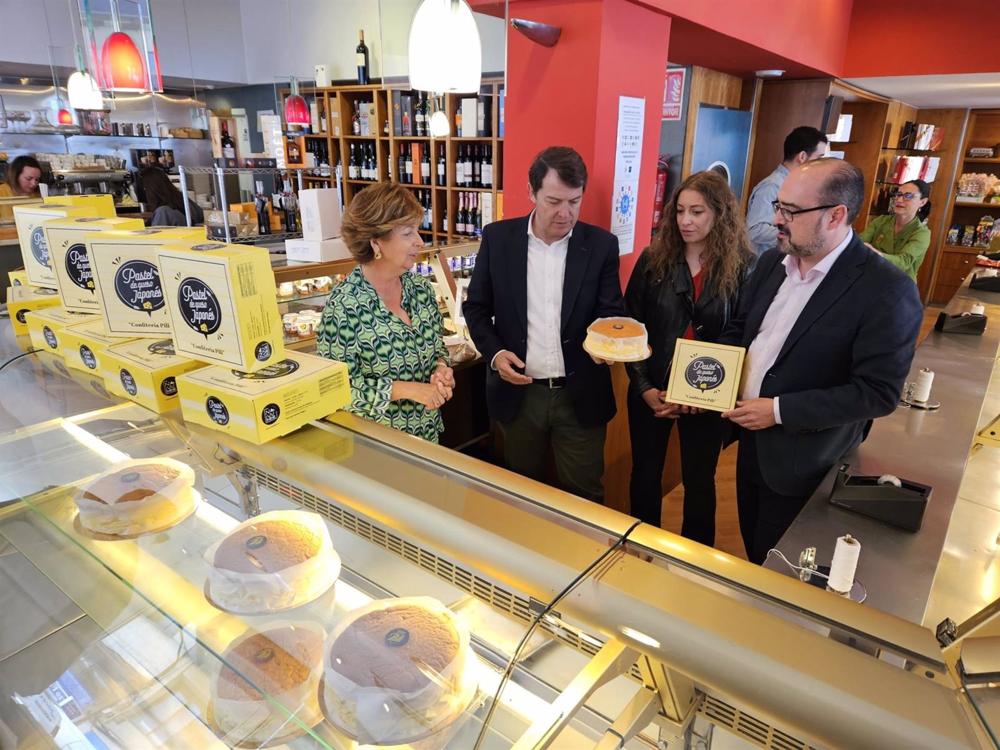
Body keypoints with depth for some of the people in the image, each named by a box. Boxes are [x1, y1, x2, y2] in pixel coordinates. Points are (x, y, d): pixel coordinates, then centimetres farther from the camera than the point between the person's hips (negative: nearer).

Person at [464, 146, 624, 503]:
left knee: (583, 495, 13)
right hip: (518, 391, 1)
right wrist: (494, 352, -11)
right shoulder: (497, 238, -3)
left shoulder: (601, 244, -4)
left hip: (580, 395, -1)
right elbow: (476, 306, 5)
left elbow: (611, 313, -3)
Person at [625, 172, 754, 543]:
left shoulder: (742, 268, -8)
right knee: (645, 474, 16)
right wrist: (644, 388, -11)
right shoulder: (653, 259, -4)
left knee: (699, 481, 16)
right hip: (651, 391, 1)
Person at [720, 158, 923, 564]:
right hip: (750, 442, 6)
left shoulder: (886, 290, -21)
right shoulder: (772, 262, 0)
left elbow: (879, 392, -22)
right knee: (752, 552, 25)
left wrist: (780, 410, -23)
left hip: (803, 466, -6)